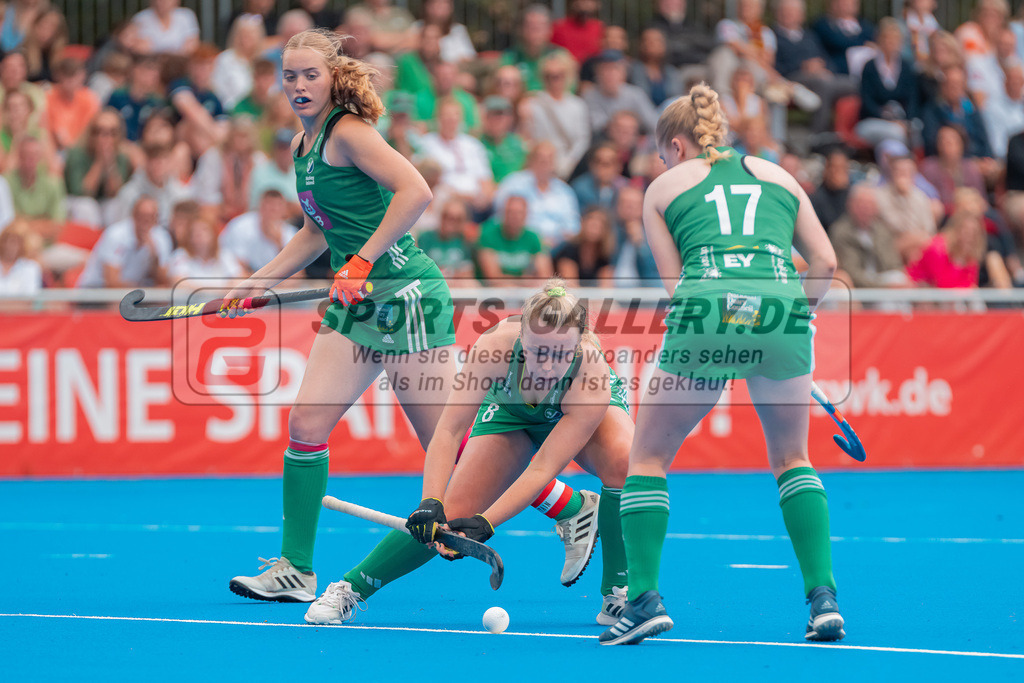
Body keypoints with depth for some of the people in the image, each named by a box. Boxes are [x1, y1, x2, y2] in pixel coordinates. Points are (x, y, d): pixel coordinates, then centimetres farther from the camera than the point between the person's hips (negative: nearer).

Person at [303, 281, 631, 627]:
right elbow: (449, 430, -35)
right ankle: (349, 589, 3)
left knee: (623, 462, -35)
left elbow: (543, 469, -41)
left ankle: (616, 596, -19)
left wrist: (485, 523, -50)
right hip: (510, 411, 1)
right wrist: (431, 504, -47)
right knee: (452, 513, -13)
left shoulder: (593, 377, -42)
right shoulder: (495, 345, -40)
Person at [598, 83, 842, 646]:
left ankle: (644, 599, 3)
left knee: (648, 457, 15)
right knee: (791, 458, 22)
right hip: (781, 308, 2)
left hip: (706, 312, -2)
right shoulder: (777, 176, 26)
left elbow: (675, 282, 12)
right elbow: (825, 261, 16)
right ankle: (823, 596, 8)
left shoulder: (664, 187, 20)